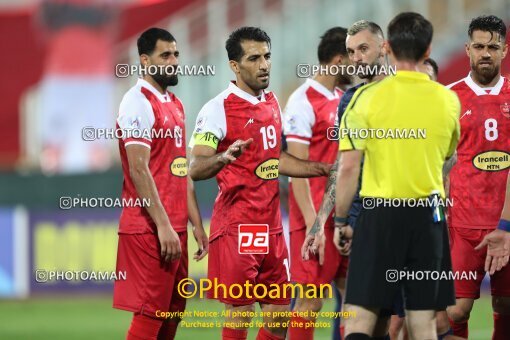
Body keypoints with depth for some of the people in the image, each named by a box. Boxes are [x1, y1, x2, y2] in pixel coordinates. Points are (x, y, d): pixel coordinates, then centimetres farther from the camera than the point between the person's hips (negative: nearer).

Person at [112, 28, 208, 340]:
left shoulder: (175, 105, 17)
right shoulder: (138, 103, -11)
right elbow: (139, 170, -18)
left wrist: (197, 225, 17)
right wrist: (163, 225, -21)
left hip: (176, 229, 9)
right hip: (149, 230, -9)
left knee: (172, 313, 10)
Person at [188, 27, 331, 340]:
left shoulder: (272, 102, 12)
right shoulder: (219, 109, -11)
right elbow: (196, 169, -19)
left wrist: (323, 169, 17)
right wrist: (224, 158, -39)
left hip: (271, 225, 7)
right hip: (237, 228, -7)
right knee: (239, 313, -6)